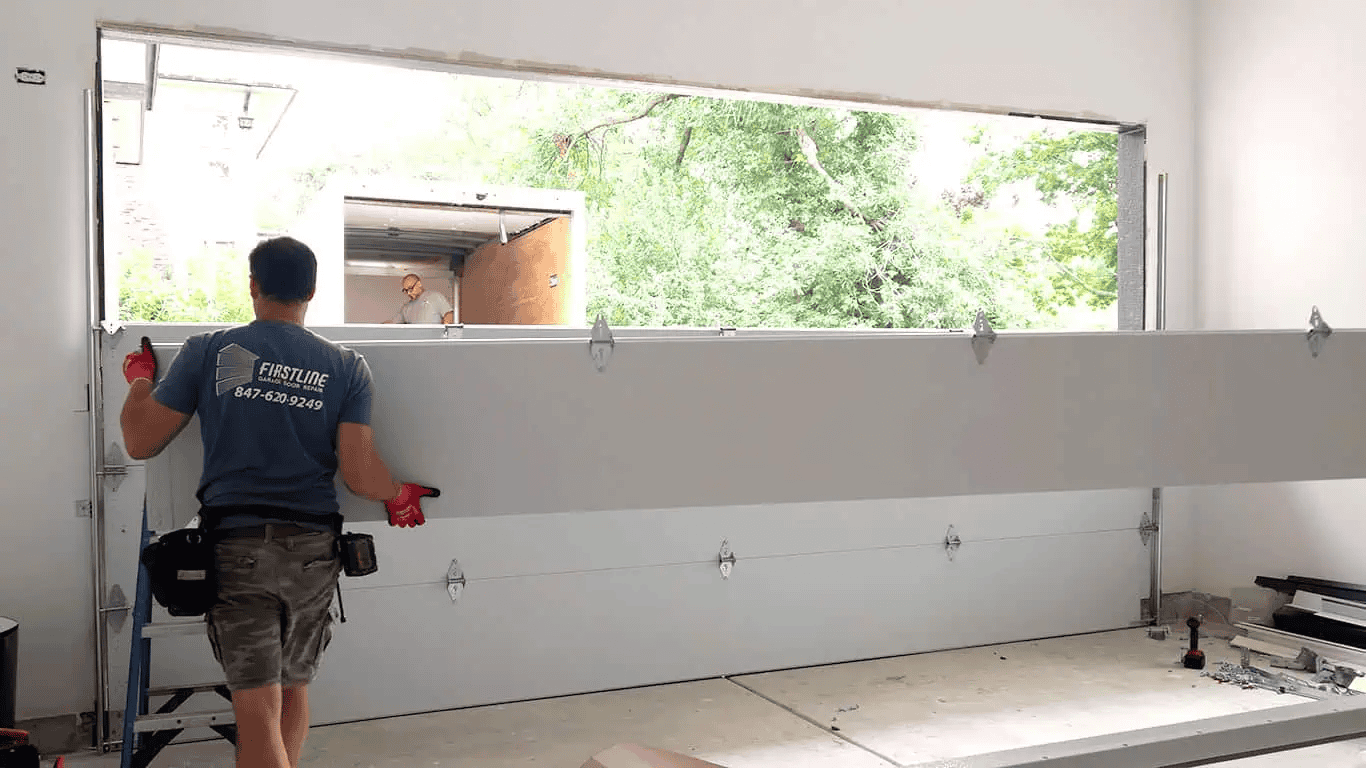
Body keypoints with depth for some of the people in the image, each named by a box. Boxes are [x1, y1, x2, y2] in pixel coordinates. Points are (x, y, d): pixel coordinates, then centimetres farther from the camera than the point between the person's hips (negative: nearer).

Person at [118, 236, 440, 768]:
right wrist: (399, 497, 15)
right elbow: (360, 474, -6)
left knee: (257, 707, -3)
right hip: (313, 548, 2)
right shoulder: (346, 367, 1)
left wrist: (139, 379, 22)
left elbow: (140, 442, 3)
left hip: (236, 547, -2)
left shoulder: (208, 352, -2)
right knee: (294, 690, 20)